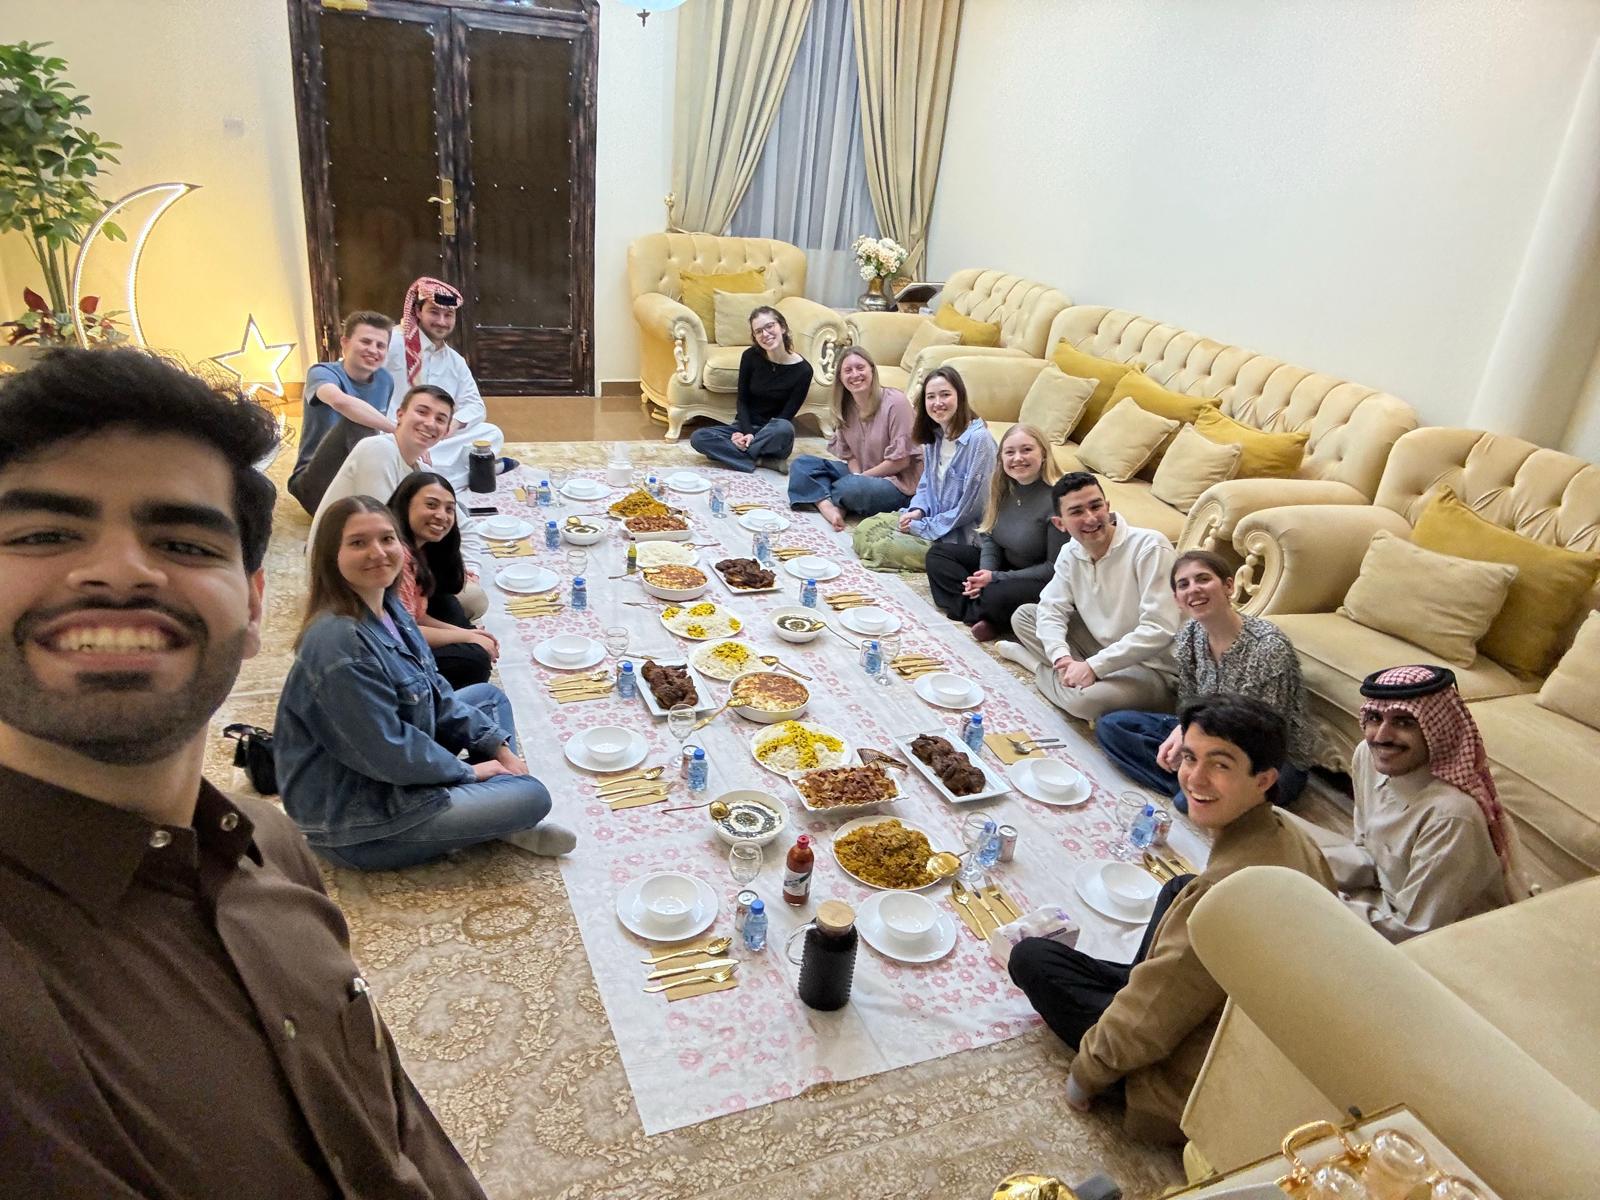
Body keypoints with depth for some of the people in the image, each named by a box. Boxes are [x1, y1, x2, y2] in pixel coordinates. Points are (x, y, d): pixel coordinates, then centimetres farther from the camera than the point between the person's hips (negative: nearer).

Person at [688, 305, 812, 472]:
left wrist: (753, 437, -22)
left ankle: (734, 454, -19)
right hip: (745, 427, 3)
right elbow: (742, 400, -2)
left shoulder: (802, 370, -15)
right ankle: (762, 460, -24)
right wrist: (747, 432, -19)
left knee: (784, 428, -39)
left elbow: (786, 415, -13)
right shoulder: (750, 357, -9)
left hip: (772, 437, -3)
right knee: (698, 437, -23)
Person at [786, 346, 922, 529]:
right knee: (802, 463, -2)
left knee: (851, 488, -36)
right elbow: (850, 454, 6)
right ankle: (828, 506, -27)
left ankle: (820, 495, -3)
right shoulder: (846, 407, 2)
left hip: (898, 482, -7)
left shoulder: (895, 402, -18)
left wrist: (859, 479, -13)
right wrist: (856, 476, -16)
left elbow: (901, 461, -18)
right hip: (861, 474, 7)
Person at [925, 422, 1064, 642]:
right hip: (1005, 565, 9)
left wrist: (997, 578, -21)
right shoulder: (1002, 488, -2)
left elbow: (1055, 567, -21)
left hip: (1044, 582, -9)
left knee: (997, 596, -39)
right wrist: (986, 571, -15)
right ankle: (981, 614, -12)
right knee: (938, 554, 3)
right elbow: (989, 536, 6)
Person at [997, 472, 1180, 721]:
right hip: (1101, 649, 6)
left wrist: (1092, 667, -28)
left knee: (1084, 699, -35)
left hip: (1151, 668, -6)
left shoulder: (1149, 547, -24)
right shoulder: (1070, 553, -1)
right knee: (1023, 615, 6)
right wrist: (1062, 658, -19)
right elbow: (1051, 608, 1)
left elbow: (1159, 630, -29)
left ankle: (1036, 663, -5)